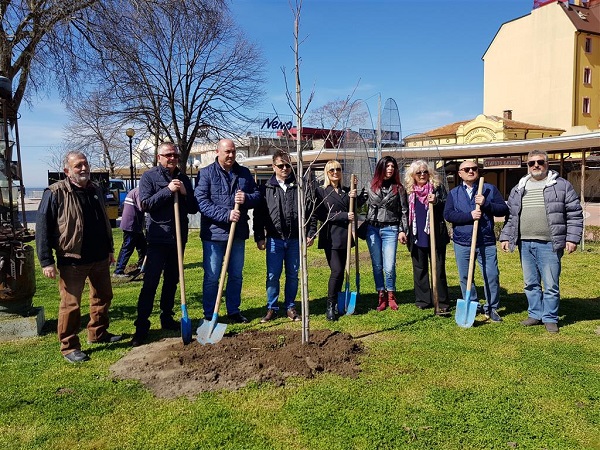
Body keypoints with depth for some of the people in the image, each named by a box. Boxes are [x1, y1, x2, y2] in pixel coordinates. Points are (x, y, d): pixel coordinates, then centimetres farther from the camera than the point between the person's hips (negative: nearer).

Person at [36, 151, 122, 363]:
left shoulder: (95, 190, 9)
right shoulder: (55, 193, -11)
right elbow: (42, 228, -12)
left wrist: (110, 249, 19)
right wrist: (46, 261, -15)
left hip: (100, 257, 7)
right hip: (72, 260, -6)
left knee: (103, 297, 17)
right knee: (71, 304, 0)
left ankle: (98, 333, 34)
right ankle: (69, 346, 14)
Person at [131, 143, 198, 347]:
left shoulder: (183, 179, 11)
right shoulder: (149, 176, -2)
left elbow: (193, 208, 9)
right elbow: (145, 204, -13)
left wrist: (185, 192, -8)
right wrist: (168, 190, -18)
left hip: (179, 238, 5)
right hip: (158, 238, -5)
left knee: (172, 281, 13)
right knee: (150, 282, -7)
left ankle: (167, 318, 26)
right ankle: (141, 326, -1)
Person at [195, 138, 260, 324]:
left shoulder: (244, 173, 9)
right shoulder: (206, 173, -4)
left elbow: (257, 195, 12)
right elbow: (201, 202, -14)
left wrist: (247, 198, -12)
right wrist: (226, 215, -22)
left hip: (238, 232, 4)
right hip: (214, 233, -4)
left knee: (236, 275, 14)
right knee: (211, 277, 4)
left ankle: (234, 311, 28)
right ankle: (209, 315, 17)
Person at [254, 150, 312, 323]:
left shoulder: (299, 187, 4)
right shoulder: (266, 189, 3)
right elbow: (258, 215, 2)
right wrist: (259, 237, -2)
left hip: (295, 239, 1)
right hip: (274, 239, -1)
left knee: (293, 275, 9)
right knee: (273, 275, 3)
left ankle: (290, 307, 22)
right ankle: (272, 308, 16)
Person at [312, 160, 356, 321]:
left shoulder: (346, 191, 14)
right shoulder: (321, 191, -2)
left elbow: (352, 212, 19)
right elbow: (322, 215, -10)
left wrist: (353, 198, 1)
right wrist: (345, 216, -16)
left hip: (345, 236, 6)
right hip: (330, 237, -5)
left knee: (341, 272, 9)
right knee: (336, 270, -13)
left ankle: (337, 303, 22)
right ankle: (330, 306, 0)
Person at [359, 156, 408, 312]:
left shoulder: (398, 188, 3)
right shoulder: (371, 186, 7)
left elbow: (404, 211, 3)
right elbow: (359, 203, 15)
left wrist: (402, 230, -3)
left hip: (390, 230, -2)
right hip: (372, 229, 2)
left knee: (389, 267, -5)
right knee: (377, 265, 7)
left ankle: (391, 296, 15)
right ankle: (381, 296, 20)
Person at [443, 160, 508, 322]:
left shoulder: (490, 189, 7)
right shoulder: (453, 193, 9)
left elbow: (504, 210, 2)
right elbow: (447, 214, -5)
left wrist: (486, 204, -13)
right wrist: (469, 216, -17)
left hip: (486, 242, -1)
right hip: (462, 243, 1)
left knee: (492, 276, -1)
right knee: (465, 277, 8)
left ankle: (491, 308, 15)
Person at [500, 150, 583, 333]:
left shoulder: (562, 185, 2)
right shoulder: (518, 189, 14)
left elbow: (575, 214, 1)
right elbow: (511, 216, 17)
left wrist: (572, 238, -6)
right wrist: (505, 237, 10)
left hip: (549, 244, -4)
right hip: (525, 244, 4)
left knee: (551, 285, 2)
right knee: (531, 284, 13)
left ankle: (550, 318, 16)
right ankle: (535, 314, 26)